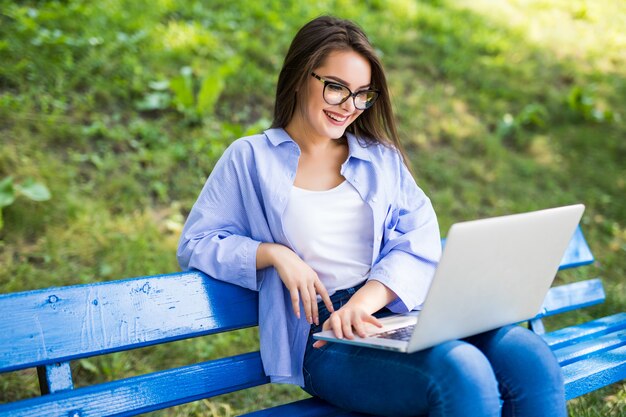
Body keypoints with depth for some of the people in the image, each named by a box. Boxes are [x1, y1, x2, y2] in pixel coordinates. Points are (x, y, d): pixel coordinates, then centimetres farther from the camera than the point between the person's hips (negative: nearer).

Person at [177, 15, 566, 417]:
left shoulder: (383, 158, 19)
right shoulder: (250, 158, 10)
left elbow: (420, 244, 5)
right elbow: (195, 244, 9)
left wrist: (365, 301, -15)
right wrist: (272, 253, -9)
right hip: (324, 339, -4)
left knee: (530, 356, -25)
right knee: (463, 372, -33)